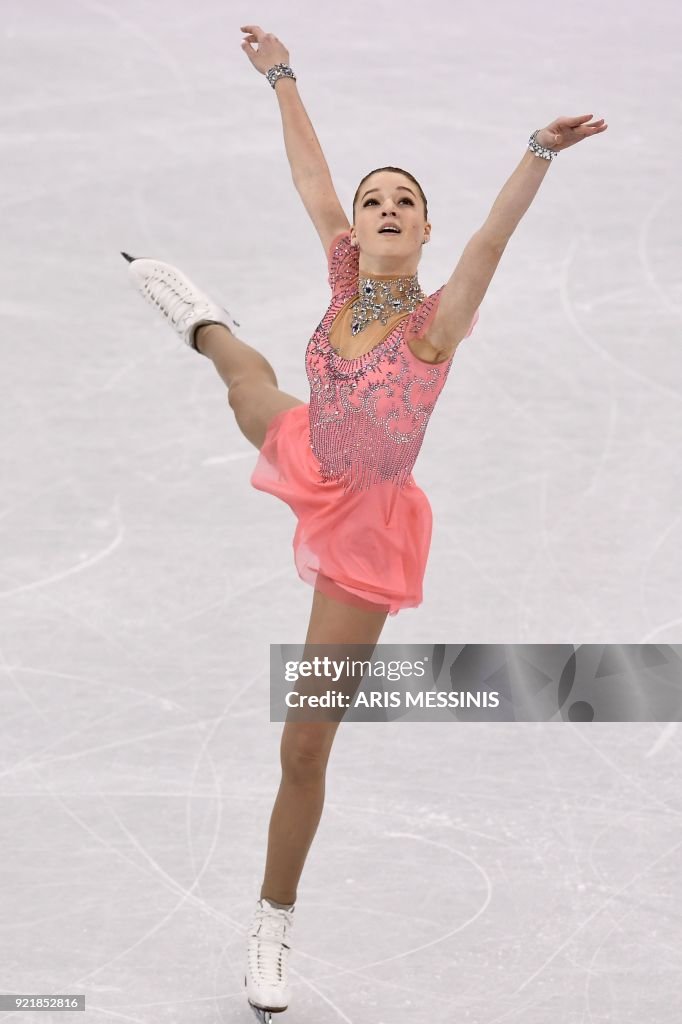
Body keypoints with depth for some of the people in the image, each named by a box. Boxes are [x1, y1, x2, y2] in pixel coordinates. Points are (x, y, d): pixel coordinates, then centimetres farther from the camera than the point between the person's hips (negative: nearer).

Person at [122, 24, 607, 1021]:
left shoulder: (436, 320, -24)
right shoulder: (347, 276, -10)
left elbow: (492, 238, -41)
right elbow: (311, 178, 1)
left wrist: (539, 153, -56)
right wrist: (281, 74, 7)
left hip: (366, 525, -5)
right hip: (308, 468, 5)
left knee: (305, 745, -1)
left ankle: (273, 925, 14)